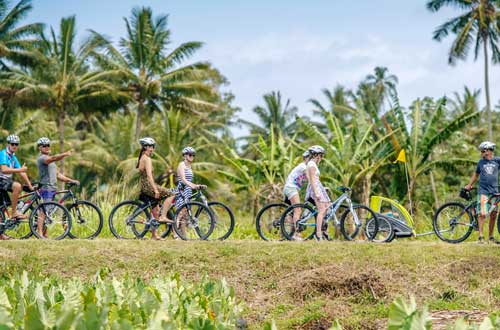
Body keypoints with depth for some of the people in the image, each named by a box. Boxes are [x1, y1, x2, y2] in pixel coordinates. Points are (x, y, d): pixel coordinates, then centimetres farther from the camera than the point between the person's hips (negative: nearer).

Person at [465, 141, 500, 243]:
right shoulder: (481, 162, 8)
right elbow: (476, 174, 20)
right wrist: (469, 185, 19)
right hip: (483, 190, -1)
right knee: (482, 214, -12)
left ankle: (491, 236, 16)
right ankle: (480, 236, -8)